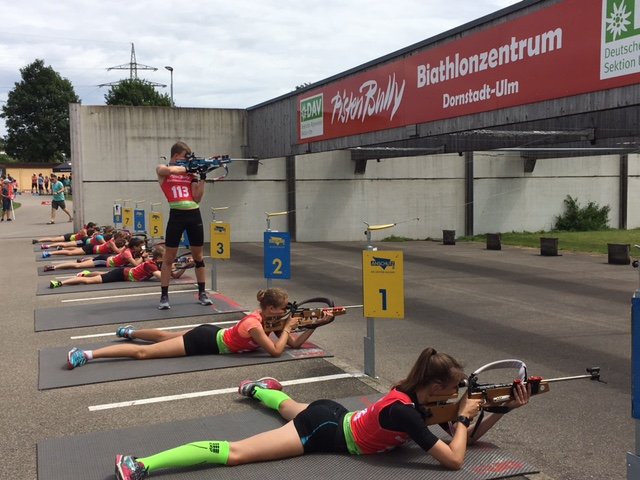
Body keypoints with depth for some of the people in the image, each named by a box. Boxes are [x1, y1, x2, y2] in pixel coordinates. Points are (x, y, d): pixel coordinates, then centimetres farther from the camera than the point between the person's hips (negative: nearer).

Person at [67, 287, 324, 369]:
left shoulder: (267, 318, 0)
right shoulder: (255, 325, -26)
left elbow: (294, 343, 4)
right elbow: (276, 351, -31)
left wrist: (313, 327, -8)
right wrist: (287, 328, -18)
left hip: (212, 335, 8)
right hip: (206, 342, -8)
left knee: (164, 336, 30)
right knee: (144, 352, -9)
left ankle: (128, 332, 50)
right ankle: (86, 354, -9)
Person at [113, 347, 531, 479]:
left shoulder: (418, 396, -3)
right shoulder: (406, 412, -29)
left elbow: (469, 439, 7)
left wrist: (503, 410, -5)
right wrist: (463, 417, -19)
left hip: (330, 416, 9)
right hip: (324, 433, -9)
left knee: (289, 405, 41)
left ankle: (256, 388, 70)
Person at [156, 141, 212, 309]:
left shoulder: (190, 173, 12)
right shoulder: (162, 170, 5)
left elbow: (197, 198, 6)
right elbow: (171, 170, -21)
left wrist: (202, 177, -1)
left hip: (194, 215, 4)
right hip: (177, 215, -4)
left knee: (198, 256, 10)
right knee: (169, 257, 0)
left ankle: (202, 293, 20)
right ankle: (164, 296, 7)